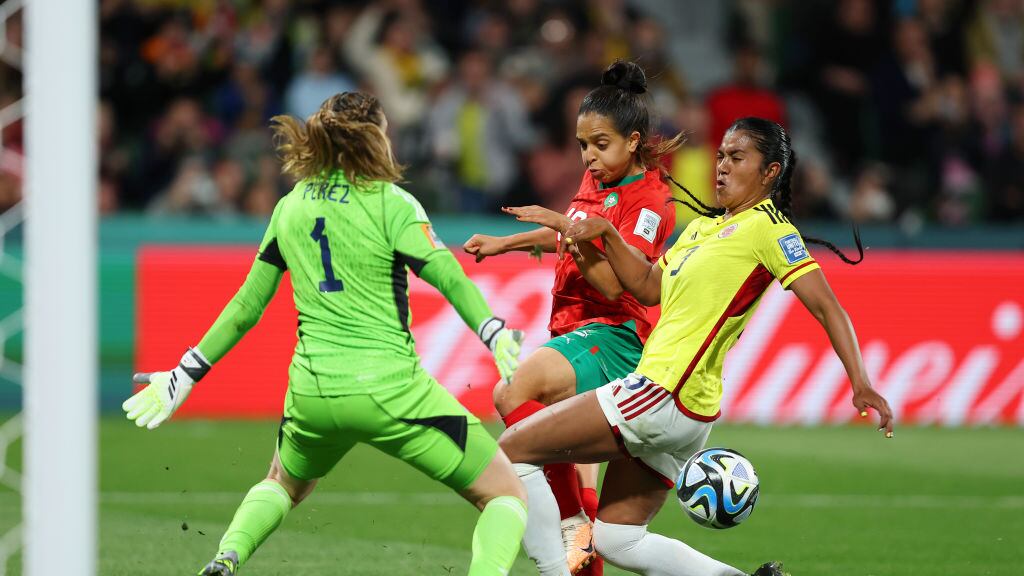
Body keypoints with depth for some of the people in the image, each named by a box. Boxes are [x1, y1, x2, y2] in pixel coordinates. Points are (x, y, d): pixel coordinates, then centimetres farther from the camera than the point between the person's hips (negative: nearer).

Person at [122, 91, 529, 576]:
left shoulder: (289, 208, 10)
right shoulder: (391, 203, -4)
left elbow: (246, 306, 15)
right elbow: (450, 280, -17)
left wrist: (186, 375, 23)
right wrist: (498, 339, -24)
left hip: (311, 391, 5)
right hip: (391, 390, -5)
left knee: (284, 485, 35)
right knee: (506, 492, 5)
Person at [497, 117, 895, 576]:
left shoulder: (767, 228, -6)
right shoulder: (703, 226, 20)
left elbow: (826, 307, -11)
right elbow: (649, 287, 24)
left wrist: (860, 383, -21)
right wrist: (604, 233, 10)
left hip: (665, 397, -9)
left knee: (513, 448, -9)